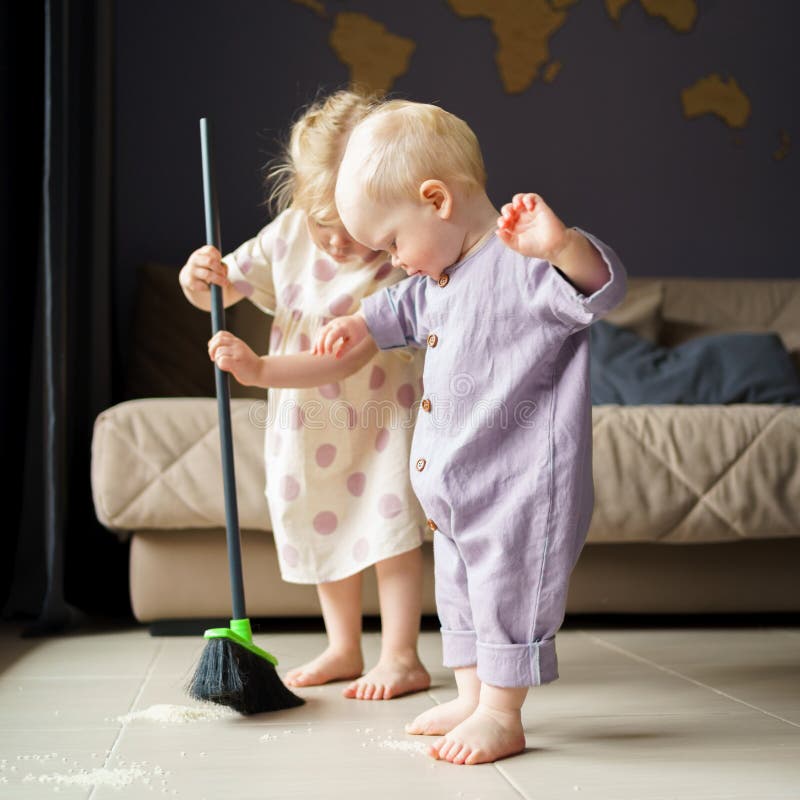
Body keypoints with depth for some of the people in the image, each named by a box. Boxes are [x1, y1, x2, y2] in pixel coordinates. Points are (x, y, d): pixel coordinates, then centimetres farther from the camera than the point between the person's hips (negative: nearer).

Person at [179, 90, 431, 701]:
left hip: (377, 418, -6)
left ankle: (401, 658, 10)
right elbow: (220, 292, -1)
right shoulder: (288, 235, -10)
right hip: (304, 421, 6)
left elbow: (346, 361, -36)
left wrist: (261, 369, -44)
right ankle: (343, 650, 28)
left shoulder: (396, 268, -28)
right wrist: (199, 278, -25)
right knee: (322, 529, 13)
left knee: (386, 524, -3)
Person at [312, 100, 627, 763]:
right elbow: (405, 309, 33)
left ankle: (502, 716, 14)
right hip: (451, 487, 10)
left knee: (507, 588, 0)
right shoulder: (438, 274, 11)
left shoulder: (524, 264, -19)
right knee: (458, 586, 19)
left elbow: (601, 287, -35)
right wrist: (361, 325, 30)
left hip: (521, 484, -10)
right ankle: (472, 700, 33)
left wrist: (562, 244, -51)